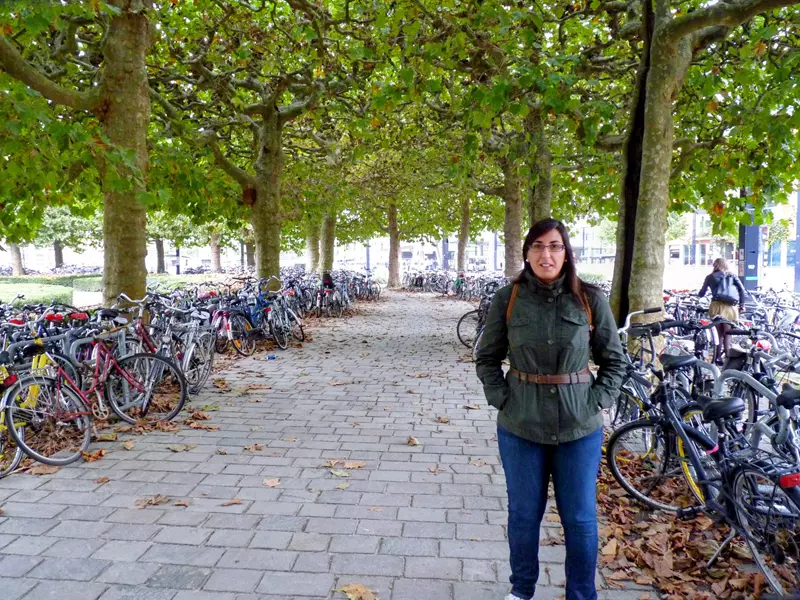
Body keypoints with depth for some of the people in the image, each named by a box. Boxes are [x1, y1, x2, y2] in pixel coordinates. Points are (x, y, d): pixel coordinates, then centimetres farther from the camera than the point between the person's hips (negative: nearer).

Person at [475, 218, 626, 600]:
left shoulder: (590, 300, -4)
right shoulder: (507, 299, -5)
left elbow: (614, 360, 5)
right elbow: (487, 358, 5)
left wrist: (598, 401, -5)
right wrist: (502, 399, -6)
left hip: (579, 428, 0)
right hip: (520, 427, 0)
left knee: (580, 518, 11)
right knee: (523, 513, 14)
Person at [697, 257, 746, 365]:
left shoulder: (710, 277, 13)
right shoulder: (731, 275, 16)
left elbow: (701, 294, 15)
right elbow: (742, 289, 4)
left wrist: (698, 293, 37)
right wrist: (742, 304, 9)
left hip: (716, 305, 0)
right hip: (730, 307, 0)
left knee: (719, 333, 7)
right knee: (727, 334, 6)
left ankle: (718, 357, 3)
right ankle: (727, 356, -2)